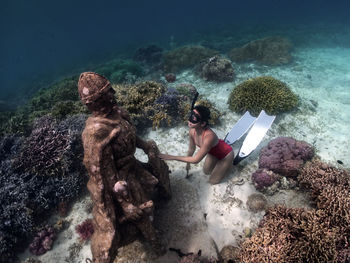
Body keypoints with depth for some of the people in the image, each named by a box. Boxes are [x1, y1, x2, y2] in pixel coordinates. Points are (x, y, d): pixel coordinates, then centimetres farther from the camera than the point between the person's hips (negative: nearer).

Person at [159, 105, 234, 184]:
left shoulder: (209, 137, -45)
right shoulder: (192, 131, -23)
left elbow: (196, 159, -37)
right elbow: (191, 149, -2)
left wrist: (172, 157, -35)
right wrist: (188, 164, 13)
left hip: (225, 154, -6)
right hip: (213, 152, 6)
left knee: (213, 181, 10)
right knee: (206, 171, 24)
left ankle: (229, 164, 25)